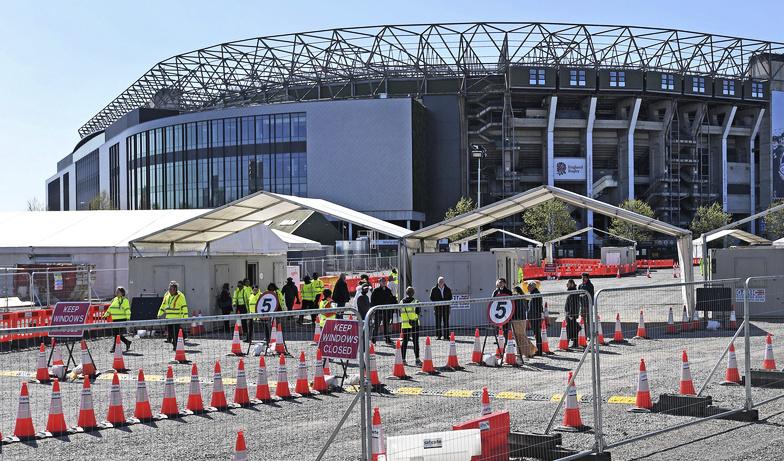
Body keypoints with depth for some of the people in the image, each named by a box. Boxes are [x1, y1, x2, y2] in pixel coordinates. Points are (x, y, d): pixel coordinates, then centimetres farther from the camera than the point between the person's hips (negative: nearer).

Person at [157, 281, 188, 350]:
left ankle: (175, 346, 0)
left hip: (177, 318, -6)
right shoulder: (167, 295, 10)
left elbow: (184, 307, -9)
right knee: (169, 331, 7)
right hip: (168, 317, 6)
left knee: (176, 332, -7)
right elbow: (163, 305, 21)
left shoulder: (180, 296, -8)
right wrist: (159, 314, 21)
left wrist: (185, 317, -14)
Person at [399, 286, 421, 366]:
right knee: (415, 342, -2)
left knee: (405, 342, 11)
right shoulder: (415, 302, -7)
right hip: (414, 325, -4)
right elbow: (417, 313, -12)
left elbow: (400, 314, 9)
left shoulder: (401, 302, 4)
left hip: (404, 325, 4)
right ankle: (417, 359, -6)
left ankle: (403, 359, 14)